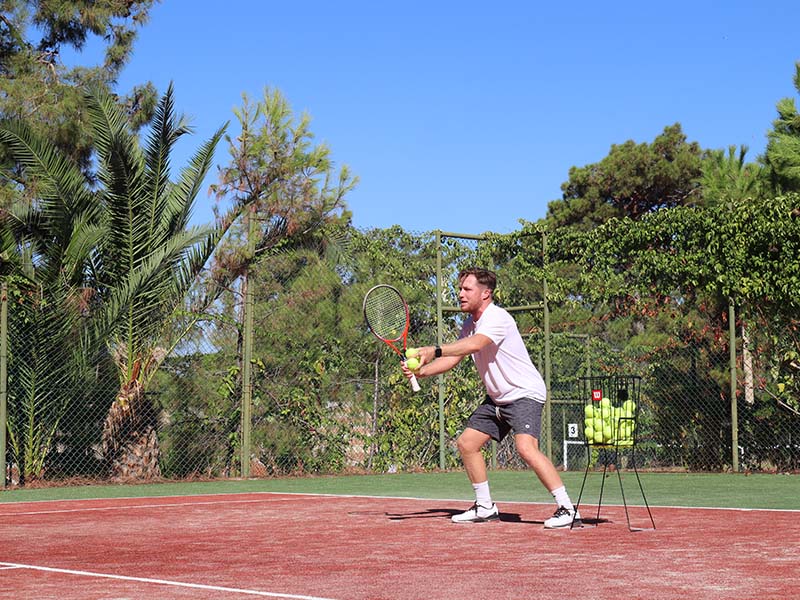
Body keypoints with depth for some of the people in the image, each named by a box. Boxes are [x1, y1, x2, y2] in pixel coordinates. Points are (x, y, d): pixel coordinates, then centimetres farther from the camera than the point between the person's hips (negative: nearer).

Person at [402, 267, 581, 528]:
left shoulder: (497, 318, -20)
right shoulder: (470, 324, 9)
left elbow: (474, 345, -37)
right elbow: (453, 358, 7)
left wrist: (434, 351, -45)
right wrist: (420, 370, -10)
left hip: (525, 394, -10)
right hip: (497, 398, 10)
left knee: (526, 448, -27)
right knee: (467, 443, 7)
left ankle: (567, 509, -24)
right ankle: (485, 507, 20)